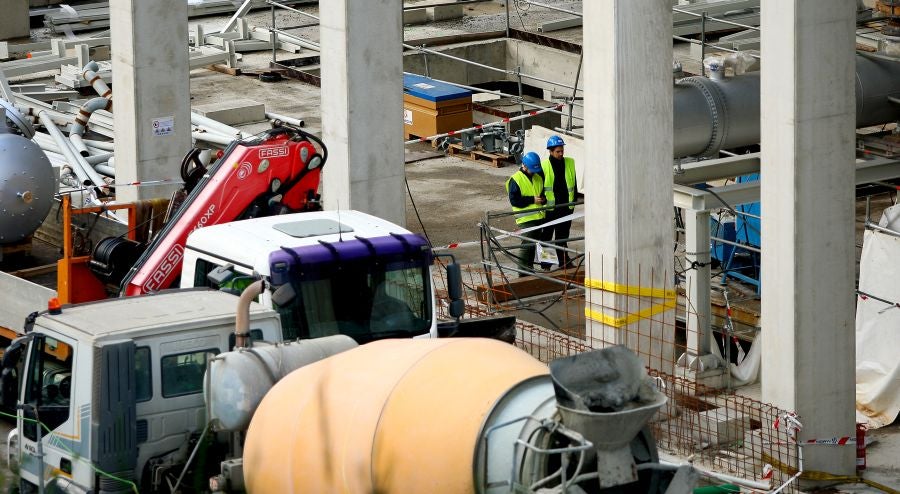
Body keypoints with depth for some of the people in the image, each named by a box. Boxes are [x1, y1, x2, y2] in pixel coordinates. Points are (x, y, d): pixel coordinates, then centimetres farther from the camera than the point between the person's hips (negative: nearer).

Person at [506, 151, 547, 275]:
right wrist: (532, 200, -17)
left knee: (536, 244, 11)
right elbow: (514, 200, -14)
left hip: (539, 216, 7)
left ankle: (529, 269, 21)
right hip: (526, 218, -7)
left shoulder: (538, 178, 14)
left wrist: (543, 199, 1)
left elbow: (544, 192, 26)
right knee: (527, 245, -11)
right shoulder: (515, 180, -9)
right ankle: (523, 273, -6)